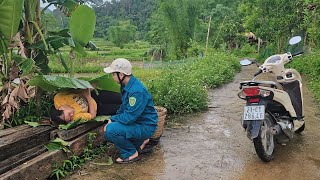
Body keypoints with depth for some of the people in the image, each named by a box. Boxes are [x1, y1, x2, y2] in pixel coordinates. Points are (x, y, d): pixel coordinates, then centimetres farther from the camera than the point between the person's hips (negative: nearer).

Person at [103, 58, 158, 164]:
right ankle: (141, 141, 19)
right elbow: (123, 107, 17)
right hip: (135, 122, 10)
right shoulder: (126, 85, 4)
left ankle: (131, 154, -5)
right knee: (107, 131, 10)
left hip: (145, 127, -10)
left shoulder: (137, 91, -28)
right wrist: (113, 119, 3)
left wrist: (112, 119, -14)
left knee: (110, 130, -25)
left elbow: (130, 117, -28)